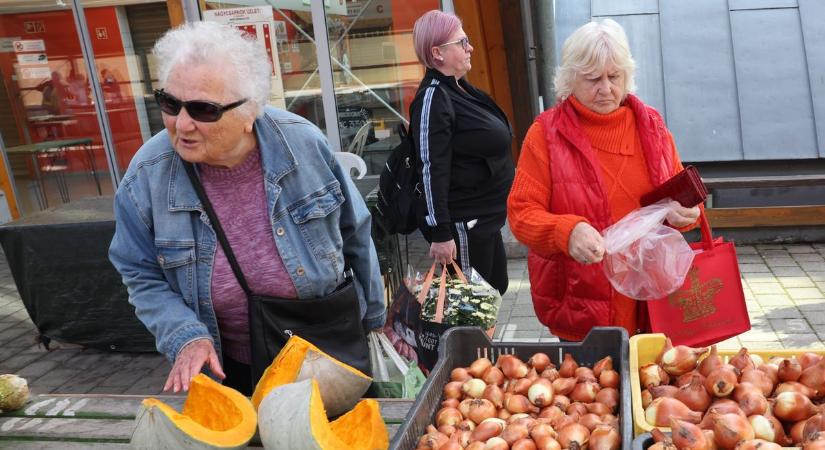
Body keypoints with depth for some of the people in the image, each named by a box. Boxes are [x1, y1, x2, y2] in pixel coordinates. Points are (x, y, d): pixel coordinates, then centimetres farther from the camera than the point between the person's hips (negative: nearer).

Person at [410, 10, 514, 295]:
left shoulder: (458, 88, 10)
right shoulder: (433, 98, -18)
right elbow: (432, 170, -22)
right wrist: (440, 234, -24)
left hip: (483, 217, 10)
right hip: (461, 224, -9)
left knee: (495, 288, 19)